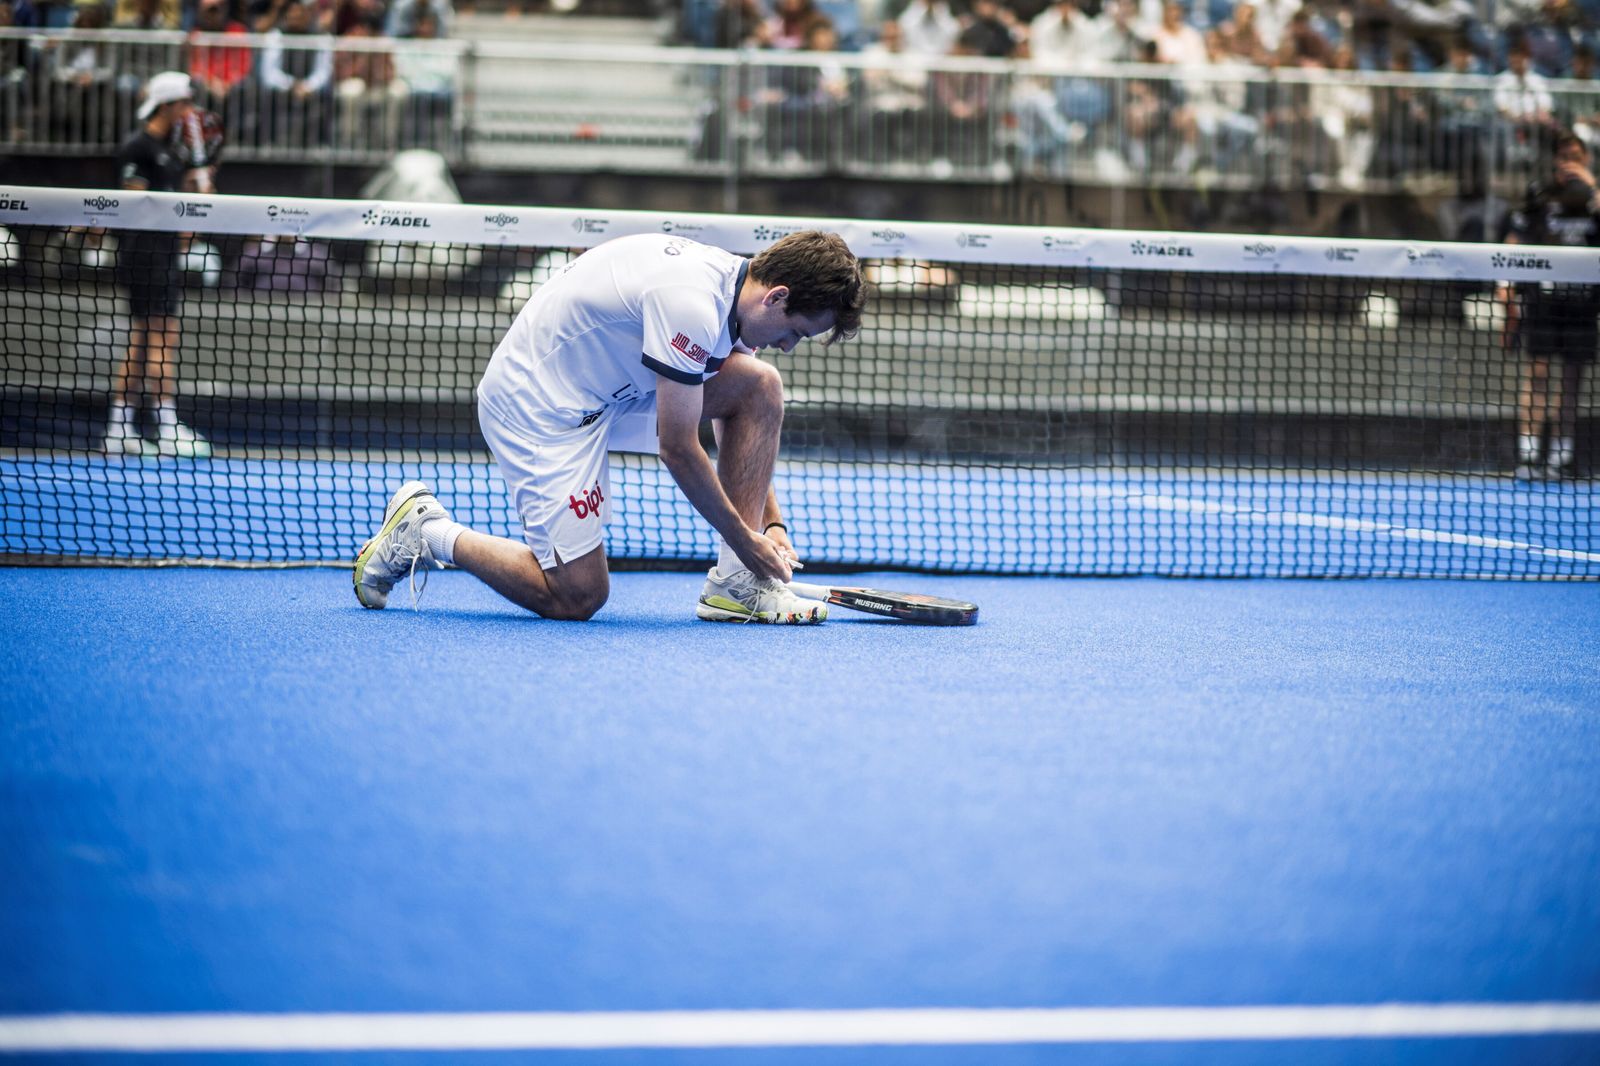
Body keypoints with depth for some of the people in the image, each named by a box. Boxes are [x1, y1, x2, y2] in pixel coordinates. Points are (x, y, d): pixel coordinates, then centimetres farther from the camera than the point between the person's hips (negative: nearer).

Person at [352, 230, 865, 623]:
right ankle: (426, 533, 7)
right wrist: (744, 539, -14)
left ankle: (736, 584, -4)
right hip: (539, 405, -10)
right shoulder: (691, 305, -30)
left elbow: (746, 427, 12)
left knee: (761, 385, -5)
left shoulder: (735, 286, 0)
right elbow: (677, 450, -24)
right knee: (576, 596, -11)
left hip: (610, 386, 10)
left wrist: (771, 524, 3)